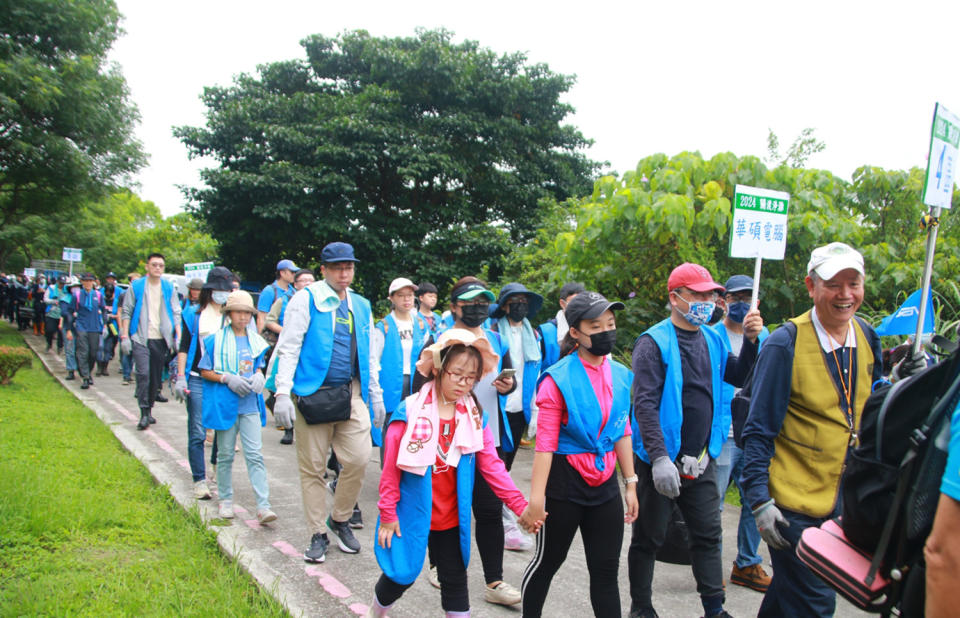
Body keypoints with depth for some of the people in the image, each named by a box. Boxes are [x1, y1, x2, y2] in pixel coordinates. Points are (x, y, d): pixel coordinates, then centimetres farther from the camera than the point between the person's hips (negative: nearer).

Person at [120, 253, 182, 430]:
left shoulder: (169, 288, 9)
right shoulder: (136, 286, 3)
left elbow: (176, 314, 10)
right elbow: (126, 312, 4)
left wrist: (178, 337, 1)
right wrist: (124, 336, -4)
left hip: (161, 340, 3)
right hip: (141, 338, -3)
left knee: (156, 377, 8)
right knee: (143, 374, -14)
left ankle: (149, 410, 23)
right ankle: (144, 413, -9)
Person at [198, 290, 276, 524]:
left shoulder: (255, 340, 8)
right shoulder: (217, 340, -3)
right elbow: (205, 371, -1)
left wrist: (258, 376, -2)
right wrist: (227, 378, -16)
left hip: (250, 404, 2)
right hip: (225, 404, -2)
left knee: (255, 455, -3)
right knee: (225, 454, 9)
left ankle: (263, 507, -6)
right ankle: (225, 500, 25)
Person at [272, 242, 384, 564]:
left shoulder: (361, 305, 14)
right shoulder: (306, 299, 0)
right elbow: (288, 348, -5)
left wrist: (375, 395, 18)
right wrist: (282, 393, -12)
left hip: (351, 393, 4)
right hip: (312, 394, -3)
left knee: (358, 459, -7)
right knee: (312, 467, 4)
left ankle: (340, 519, 17)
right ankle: (318, 535, 19)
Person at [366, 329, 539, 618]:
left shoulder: (475, 417, -4)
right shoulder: (410, 411, -15)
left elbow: (491, 465, -5)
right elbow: (391, 468, -10)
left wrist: (520, 506, -12)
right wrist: (387, 513, -8)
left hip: (452, 516, 3)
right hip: (412, 513, -3)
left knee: (455, 579, 13)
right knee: (403, 574, 10)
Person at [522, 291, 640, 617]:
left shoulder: (621, 376, 3)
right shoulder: (558, 379, -14)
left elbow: (623, 433, 11)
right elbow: (545, 443, -16)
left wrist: (630, 483, 11)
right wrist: (537, 498, -19)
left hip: (605, 484, 5)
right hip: (564, 482, -5)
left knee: (606, 570, 10)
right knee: (547, 562, 12)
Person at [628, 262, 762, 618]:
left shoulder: (712, 339, 7)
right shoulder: (654, 342, -14)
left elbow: (738, 377, 16)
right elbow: (645, 403, -21)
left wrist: (751, 341, 0)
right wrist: (659, 458, -29)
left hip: (702, 461, 6)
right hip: (662, 462, -6)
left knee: (708, 535, 14)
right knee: (648, 539, 8)